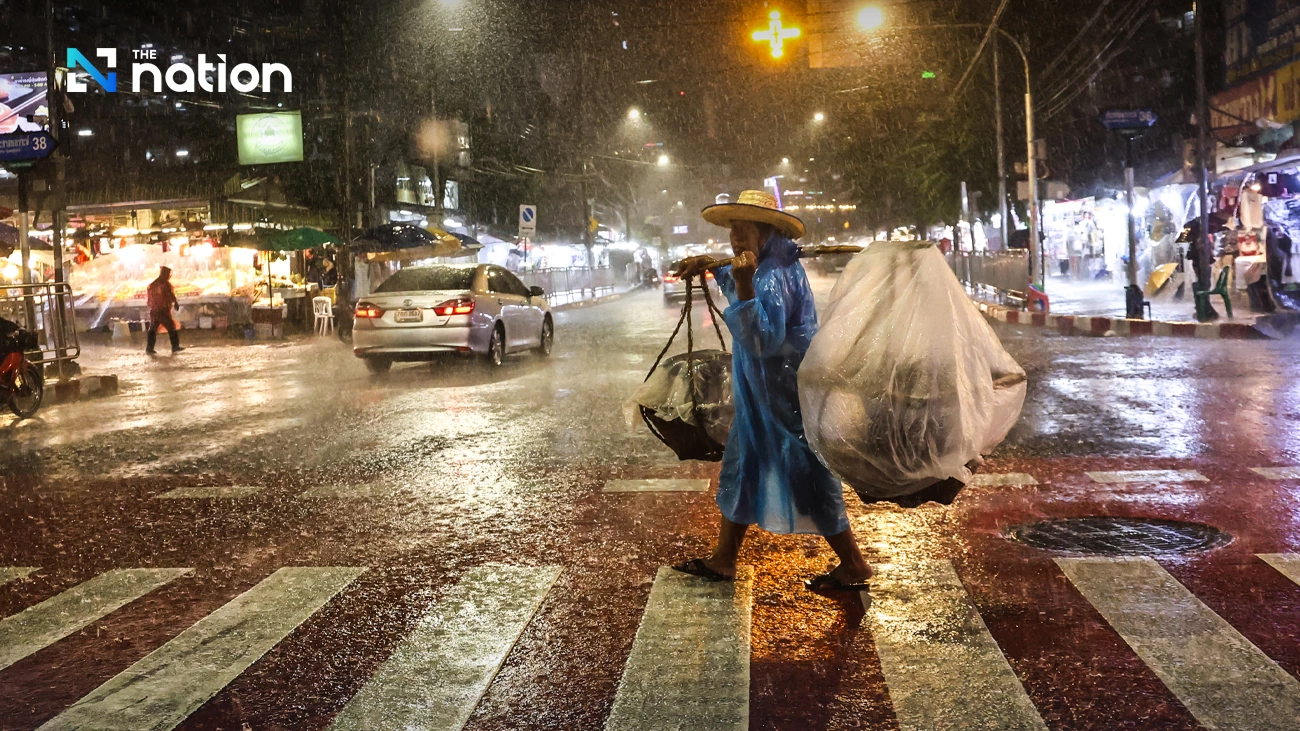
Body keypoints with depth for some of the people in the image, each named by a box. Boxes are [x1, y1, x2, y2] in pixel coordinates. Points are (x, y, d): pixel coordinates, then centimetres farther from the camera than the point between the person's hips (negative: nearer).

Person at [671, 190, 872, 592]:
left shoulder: (775, 275, -23)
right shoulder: (767, 264, 8)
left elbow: (763, 339, -34)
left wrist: (744, 286, -40)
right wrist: (711, 264, 18)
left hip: (788, 396, -11)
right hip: (762, 395, 11)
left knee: (808, 476, -2)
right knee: (740, 468, 14)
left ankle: (854, 566, 10)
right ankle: (723, 559, 24)